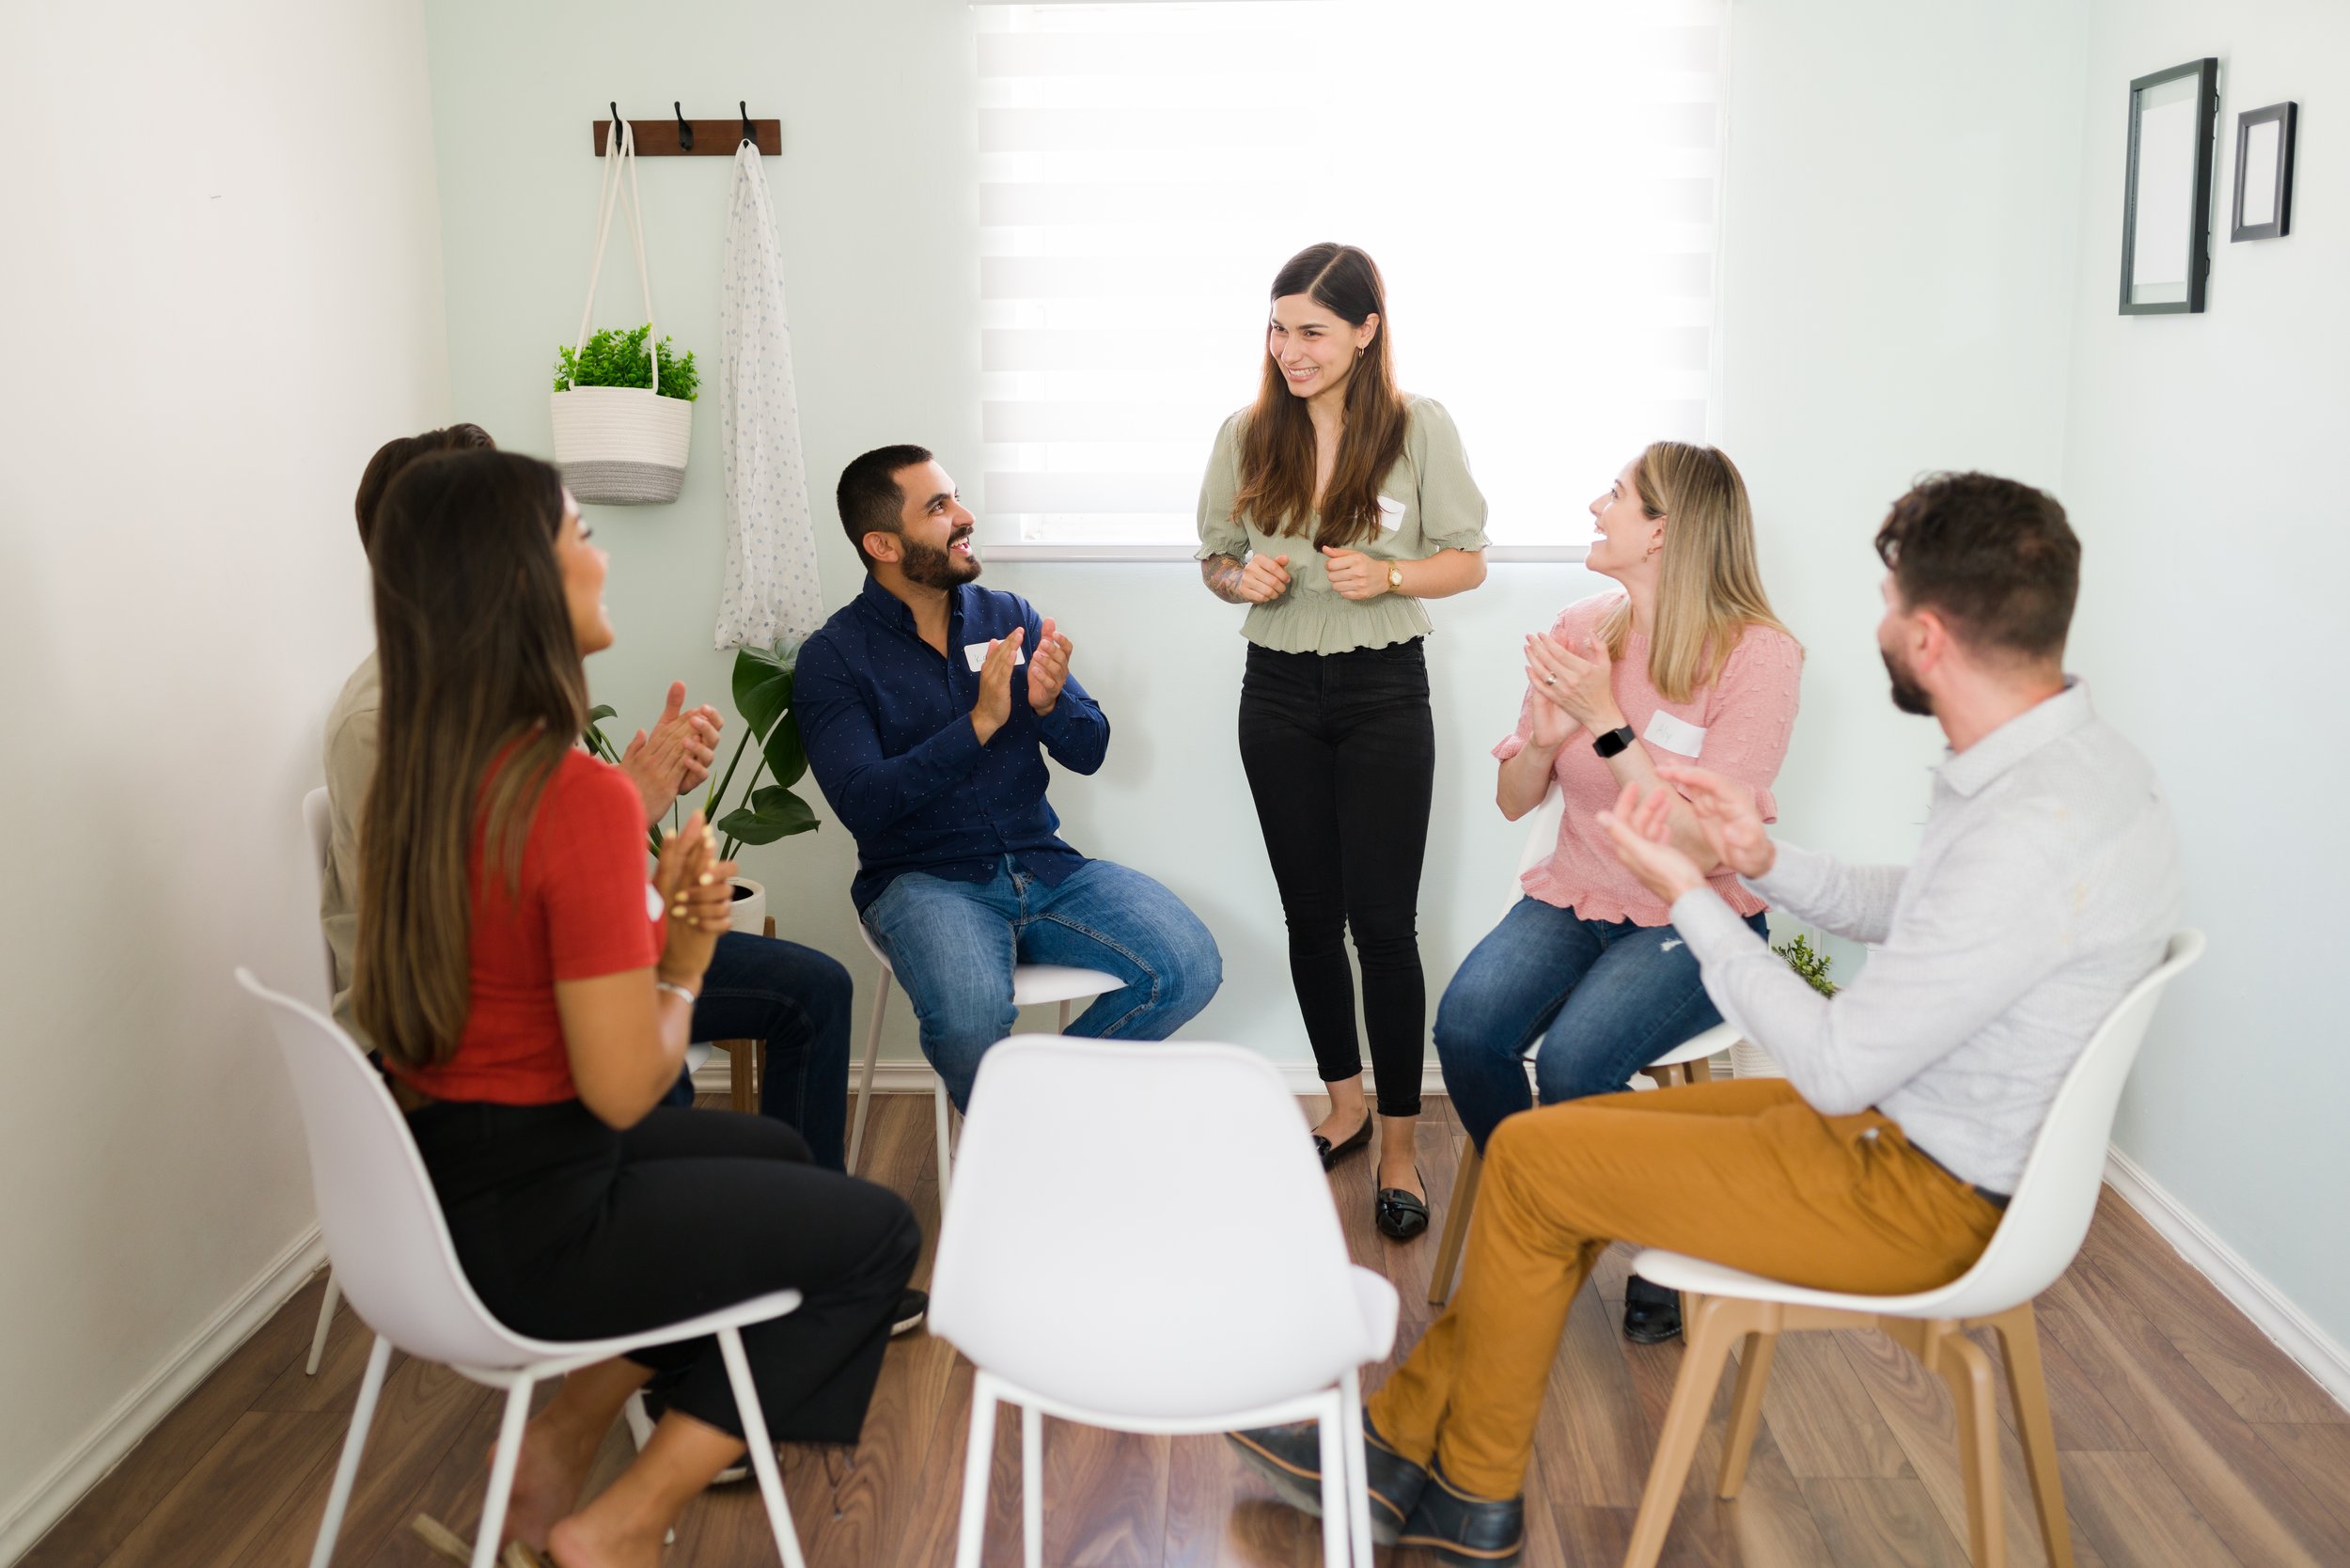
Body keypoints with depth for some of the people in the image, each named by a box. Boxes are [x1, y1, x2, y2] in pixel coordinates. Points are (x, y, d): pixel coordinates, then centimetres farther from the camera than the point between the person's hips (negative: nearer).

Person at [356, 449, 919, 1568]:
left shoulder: (412, 775, 0)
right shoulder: (577, 794, -26)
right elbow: (623, 1088, -24)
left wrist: (652, 905, -2)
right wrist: (686, 961, -7)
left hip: (444, 1171, 8)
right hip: (532, 1224, -8)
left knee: (775, 1152, 27)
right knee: (875, 1233, 10)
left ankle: (566, 1435, 21)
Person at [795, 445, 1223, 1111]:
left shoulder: (1010, 617, 11)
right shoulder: (833, 656, -3)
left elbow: (1089, 752, 8)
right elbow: (861, 803, -15)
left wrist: (1050, 704, -15)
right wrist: (980, 723, -22)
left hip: (1041, 863, 4)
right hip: (923, 878, -4)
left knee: (1191, 967, -18)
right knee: (970, 1016, -36)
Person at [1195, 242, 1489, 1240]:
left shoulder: (1420, 428, -5)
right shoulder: (1247, 434, 3)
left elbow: (1467, 560, 0)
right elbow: (1214, 559, 12)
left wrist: (1388, 576, -18)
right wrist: (1241, 579, -11)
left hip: (1383, 691, -3)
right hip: (1279, 695, 3)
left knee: (1382, 923, -4)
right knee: (1311, 913, 12)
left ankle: (1399, 1147, 8)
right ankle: (1342, 1107, 30)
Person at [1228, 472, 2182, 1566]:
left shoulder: (2029, 836, -31)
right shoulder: (2068, 754, 2)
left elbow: (1840, 1067, -26)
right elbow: (1913, 912, 17)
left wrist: (1687, 894, -16)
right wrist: (1765, 862, 1)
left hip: (1916, 1193, -10)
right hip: (1930, 1131, 10)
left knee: (1531, 1159, -4)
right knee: (1573, 1138, 11)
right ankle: (1403, 1434, 20)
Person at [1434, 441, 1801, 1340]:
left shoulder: (1757, 656, -13)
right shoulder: (1580, 631, 2)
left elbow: (1704, 846, -20)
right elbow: (1513, 801, 8)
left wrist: (1607, 723, -23)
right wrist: (1543, 740, -14)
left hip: (1696, 922, -4)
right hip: (1575, 897, 5)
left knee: (1573, 1061, -29)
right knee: (1466, 1025, -23)